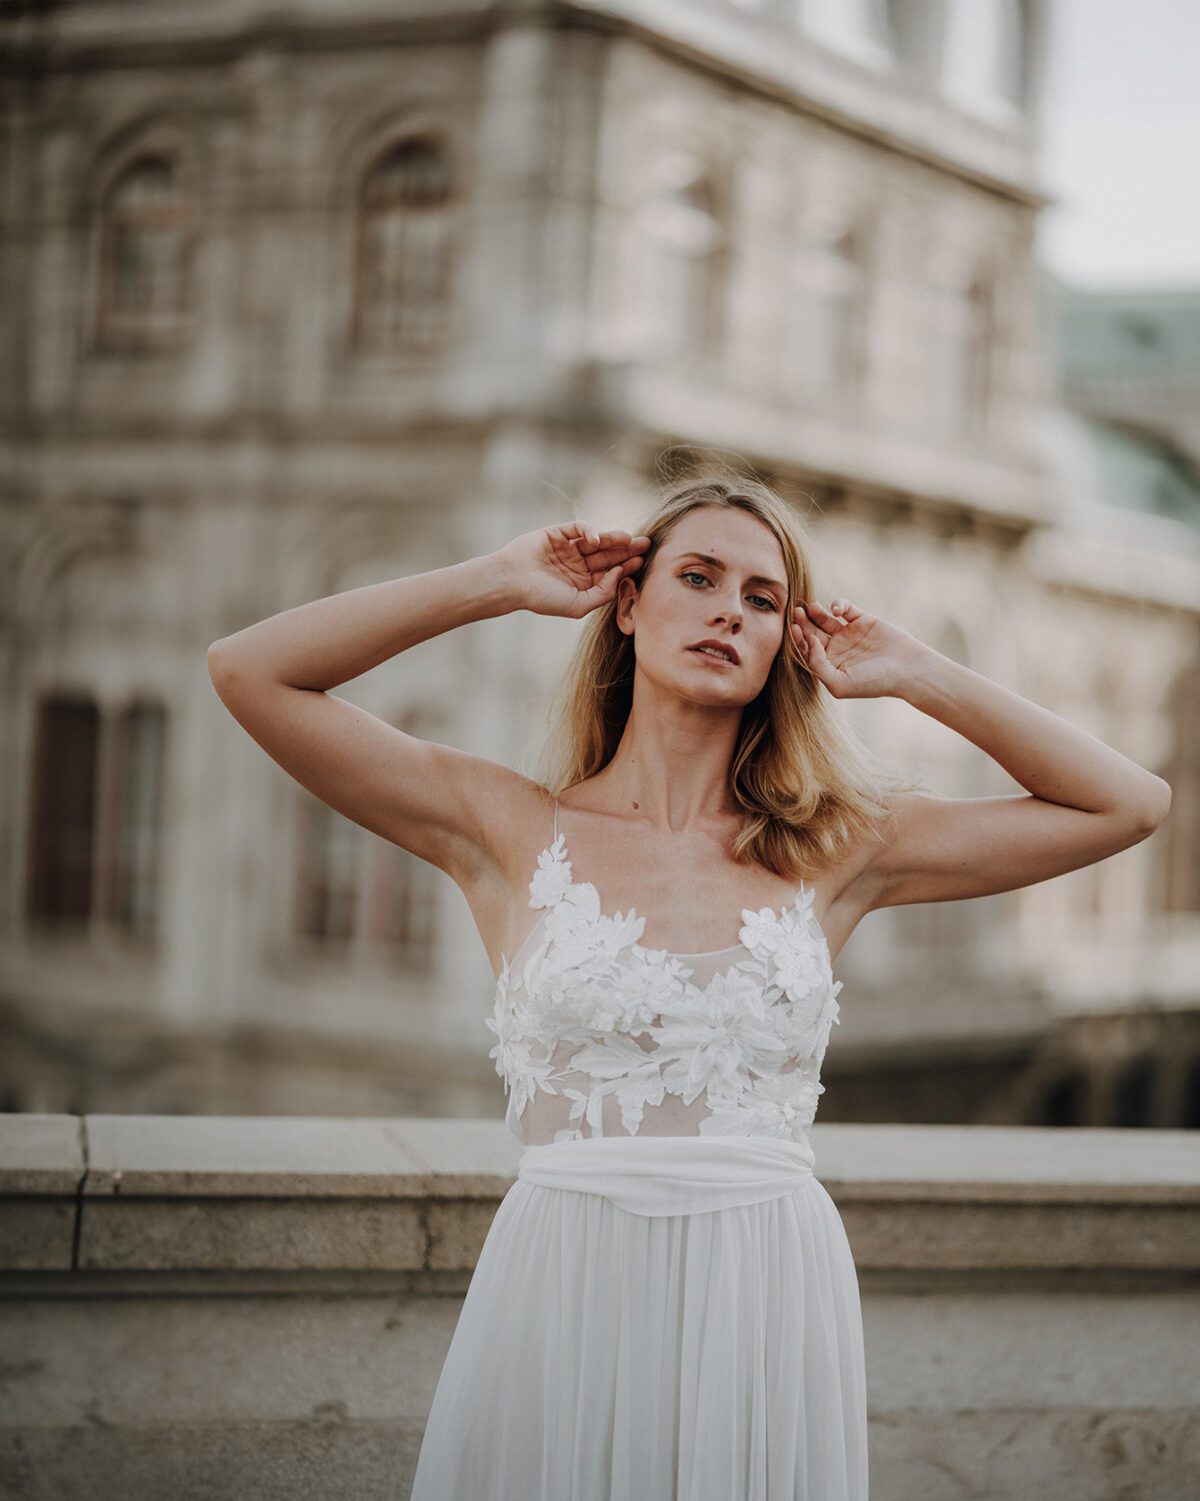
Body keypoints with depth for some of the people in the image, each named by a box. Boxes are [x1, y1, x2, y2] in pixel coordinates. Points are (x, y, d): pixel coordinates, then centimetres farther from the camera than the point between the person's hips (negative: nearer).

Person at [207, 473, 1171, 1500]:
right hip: (560, 1297, -1)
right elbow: (250, 670, -1)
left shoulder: (838, 849, 7)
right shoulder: (512, 829, 4)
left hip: (768, 1310, 2)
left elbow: (1129, 804, 9)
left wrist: (915, 674, 8)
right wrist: (499, 584, 3)